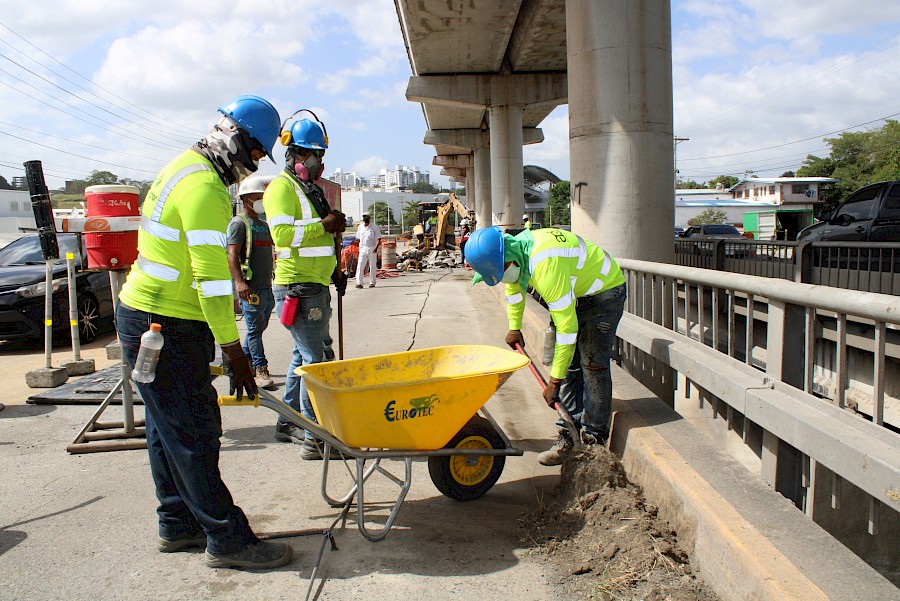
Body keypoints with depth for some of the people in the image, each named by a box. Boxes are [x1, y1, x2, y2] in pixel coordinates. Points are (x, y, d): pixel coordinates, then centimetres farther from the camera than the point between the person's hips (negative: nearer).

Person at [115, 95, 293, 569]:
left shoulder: (185, 168, 15)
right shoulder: (204, 187, -19)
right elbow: (211, 276, -23)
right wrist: (233, 350, -18)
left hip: (143, 317, 11)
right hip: (165, 329, -11)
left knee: (169, 429, 16)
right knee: (193, 434, -4)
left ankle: (179, 524, 29)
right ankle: (227, 539, 5)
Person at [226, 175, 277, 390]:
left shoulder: (264, 225, 22)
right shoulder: (239, 223, -4)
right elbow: (232, 255, -14)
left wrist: (275, 282, 27)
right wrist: (239, 282, -25)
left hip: (267, 286, 8)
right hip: (250, 287, -8)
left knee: (259, 328, 12)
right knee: (254, 328, -6)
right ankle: (261, 370, -5)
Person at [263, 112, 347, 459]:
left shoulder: (311, 189, 20)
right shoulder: (281, 187, -10)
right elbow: (282, 233, -25)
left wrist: (335, 271, 21)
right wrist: (324, 225, -23)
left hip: (316, 286, 10)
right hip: (298, 288, -10)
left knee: (305, 355, 16)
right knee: (314, 360, -9)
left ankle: (288, 424, 29)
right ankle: (315, 439, -2)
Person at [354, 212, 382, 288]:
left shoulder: (374, 227, -2)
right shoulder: (360, 227, 10)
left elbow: (379, 238, -4)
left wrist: (376, 247, -18)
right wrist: (359, 247, 9)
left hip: (372, 249, -3)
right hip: (363, 249, 3)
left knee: (372, 266, 4)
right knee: (360, 266, -9)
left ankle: (372, 282, 13)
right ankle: (359, 282, -11)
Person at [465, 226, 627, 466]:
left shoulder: (546, 265, -39)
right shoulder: (516, 248, -12)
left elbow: (567, 326, -38)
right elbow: (514, 287, 14)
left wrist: (554, 381, -33)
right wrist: (514, 328, 17)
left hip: (605, 290, -8)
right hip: (576, 292, 8)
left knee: (593, 365, -13)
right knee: (569, 365, 4)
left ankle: (594, 440, -4)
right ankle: (568, 435, 8)